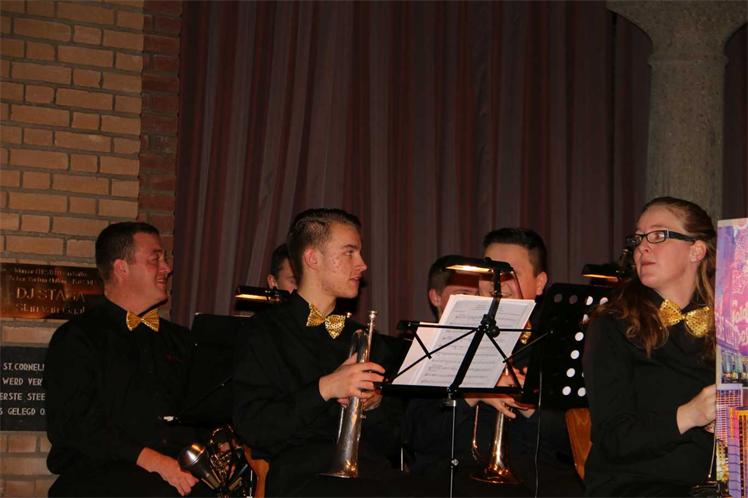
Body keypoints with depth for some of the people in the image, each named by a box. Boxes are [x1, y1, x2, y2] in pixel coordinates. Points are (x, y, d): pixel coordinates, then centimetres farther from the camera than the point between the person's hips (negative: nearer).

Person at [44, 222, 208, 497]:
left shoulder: (180, 340, 25)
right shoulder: (77, 338, 5)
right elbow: (71, 422, -7)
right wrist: (150, 460, -18)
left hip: (179, 472, 5)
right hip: (99, 473, -5)